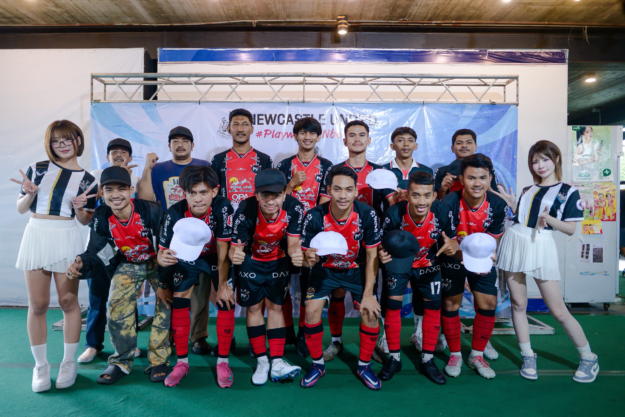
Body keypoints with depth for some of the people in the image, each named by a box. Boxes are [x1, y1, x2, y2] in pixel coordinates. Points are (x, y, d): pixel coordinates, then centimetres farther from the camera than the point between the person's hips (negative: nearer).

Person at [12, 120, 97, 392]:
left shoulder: (87, 180, 3)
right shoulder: (37, 169, 4)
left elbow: (86, 221, 6)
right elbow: (21, 209, 8)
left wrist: (79, 208, -14)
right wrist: (30, 194, -11)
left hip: (66, 239, -1)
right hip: (36, 237, 1)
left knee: (68, 301, 4)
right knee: (37, 304, 4)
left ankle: (68, 362, 19)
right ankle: (40, 365, 19)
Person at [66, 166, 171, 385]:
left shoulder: (151, 211, -29)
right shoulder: (101, 219, -17)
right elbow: (95, 253, -13)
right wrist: (81, 263, -36)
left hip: (158, 263, -3)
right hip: (128, 265, 3)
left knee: (167, 303, -16)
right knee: (117, 307, -8)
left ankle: (158, 360, 2)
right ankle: (121, 362, 13)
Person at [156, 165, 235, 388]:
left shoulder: (222, 208, -32)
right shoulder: (175, 213, -27)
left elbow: (222, 250, -26)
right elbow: (162, 251, -21)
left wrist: (222, 284, -22)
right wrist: (163, 259, -46)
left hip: (215, 256, -1)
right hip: (187, 257, 2)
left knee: (226, 299, -14)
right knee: (179, 301, -7)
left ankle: (223, 362, 3)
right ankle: (182, 362, 12)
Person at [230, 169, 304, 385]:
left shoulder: (294, 208, -28)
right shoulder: (245, 211, -34)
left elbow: (292, 244, -20)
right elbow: (236, 247, -30)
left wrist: (296, 253, -43)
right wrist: (234, 256, -53)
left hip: (278, 260, 1)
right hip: (250, 260, -1)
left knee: (275, 306, 4)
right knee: (254, 307, 3)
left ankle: (277, 362, 8)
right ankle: (261, 361, 16)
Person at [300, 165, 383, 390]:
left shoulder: (368, 215, -25)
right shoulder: (314, 216, -26)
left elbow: (372, 256, -14)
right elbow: (306, 257, -14)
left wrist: (368, 294, -15)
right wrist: (309, 260, -40)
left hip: (356, 269, 0)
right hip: (325, 268, 0)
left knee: (371, 312, -12)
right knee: (311, 310, -12)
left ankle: (364, 366, 13)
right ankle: (317, 364, 13)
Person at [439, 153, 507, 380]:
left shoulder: (498, 205, -18)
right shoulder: (449, 203, -27)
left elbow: (492, 240, -8)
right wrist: (463, 255, -40)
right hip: (453, 257, -2)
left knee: (488, 303, -1)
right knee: (451, 303, 1)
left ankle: (477, 355, 19)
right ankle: (455, 355, 21)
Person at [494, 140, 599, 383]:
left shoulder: (568, 192, 1)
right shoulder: (527, 191, 16)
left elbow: (570, 229, -4)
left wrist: (549, 218, -20)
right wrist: (511, 204, 7)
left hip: (541, 247, -5)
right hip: (514, 243, 5)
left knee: (558, 311, -1)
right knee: (518, 303, 6)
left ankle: (589, 358, 19)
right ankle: (528, 357, 20)